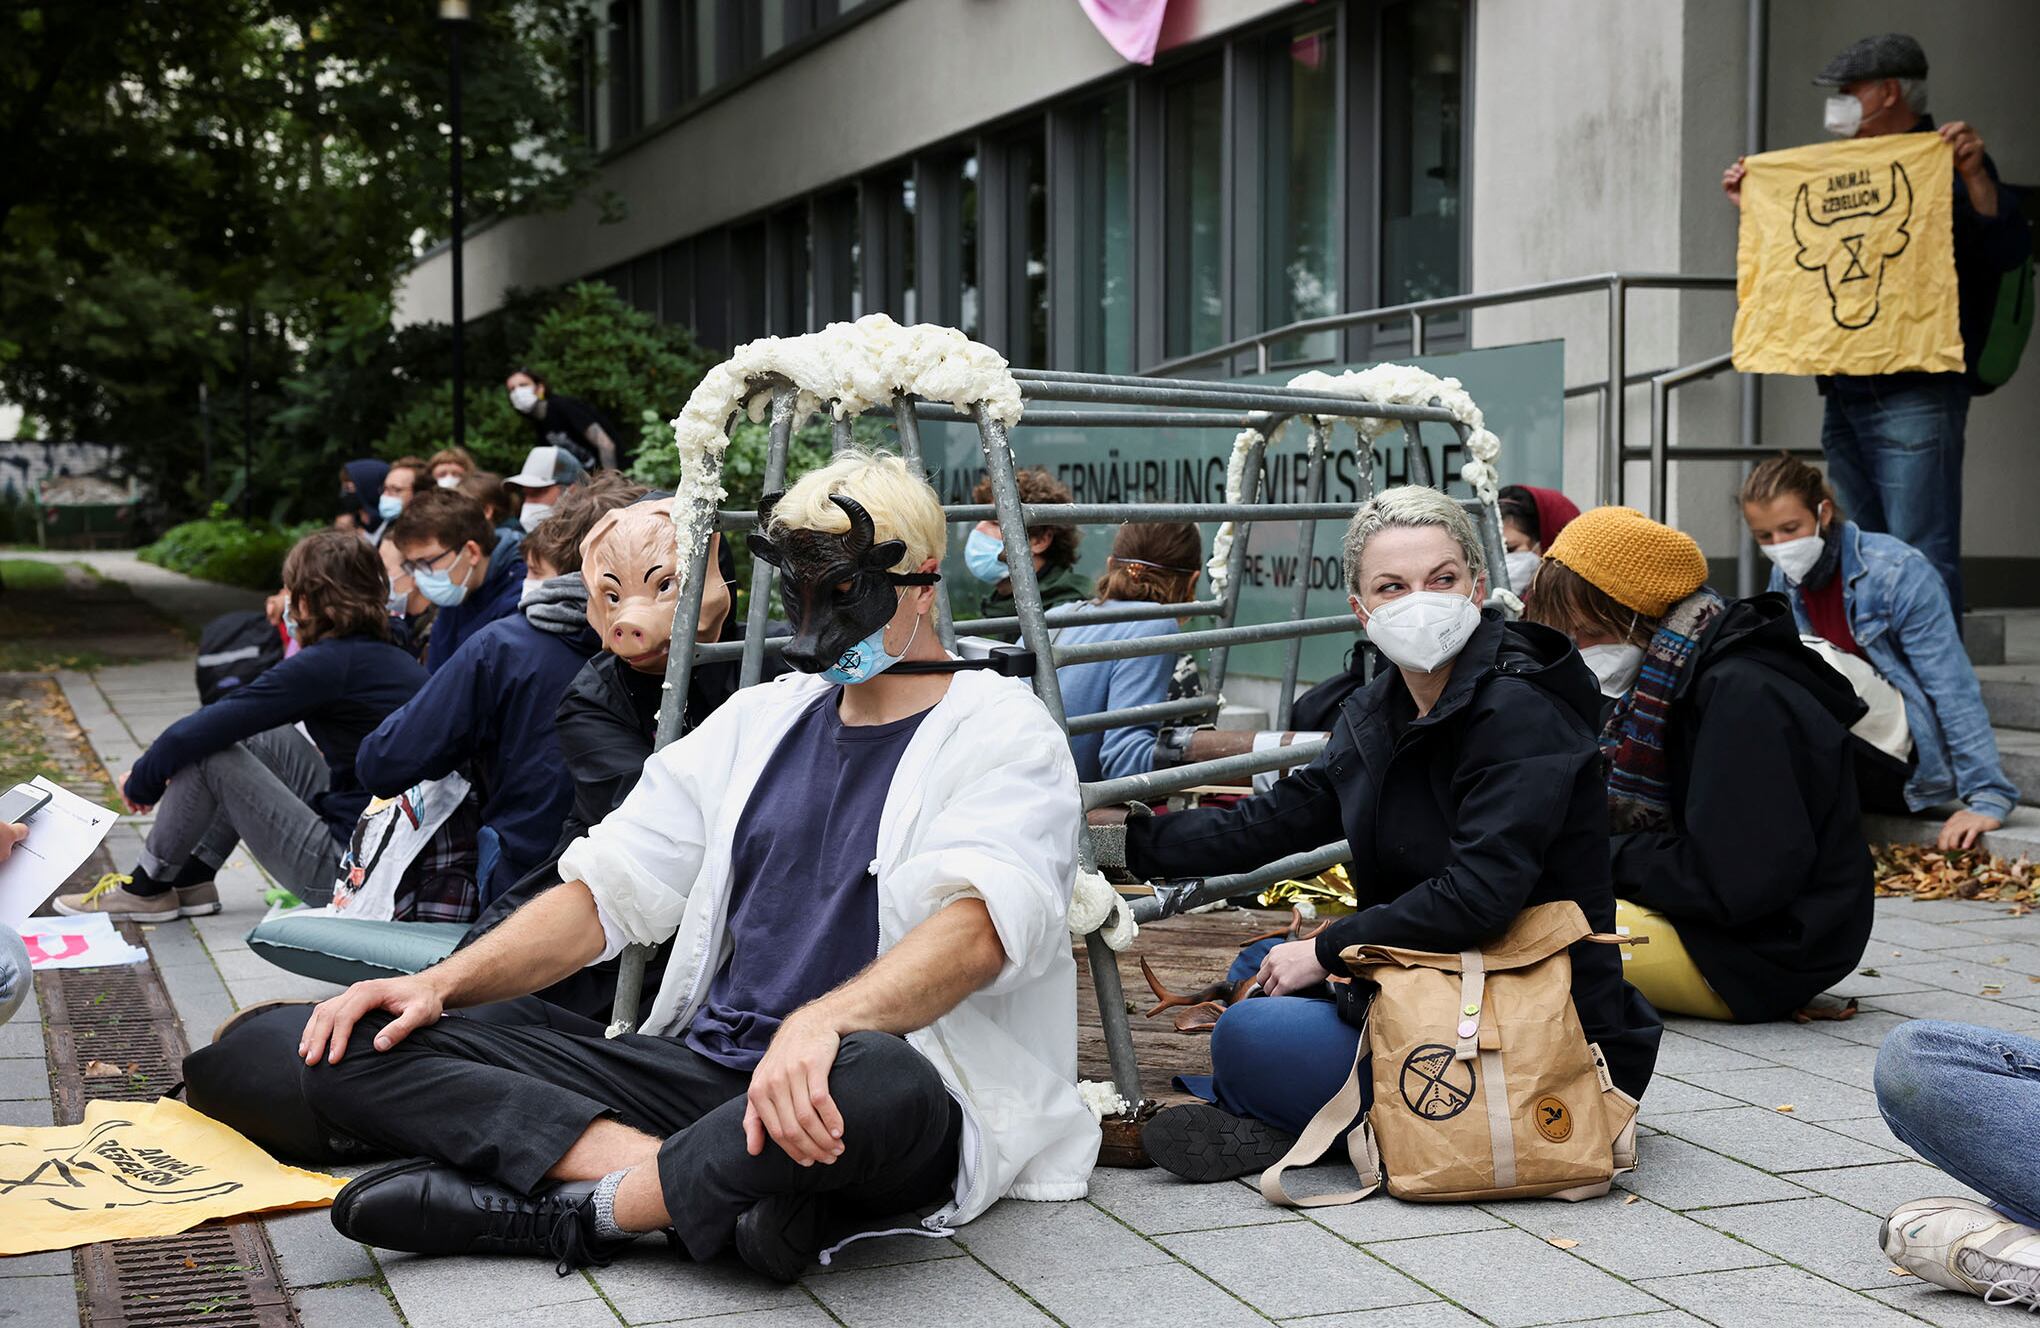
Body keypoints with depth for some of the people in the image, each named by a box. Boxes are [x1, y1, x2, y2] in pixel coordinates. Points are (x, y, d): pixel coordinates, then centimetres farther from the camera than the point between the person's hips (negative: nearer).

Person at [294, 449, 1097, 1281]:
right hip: (709, 1068, 6)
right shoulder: (757, 721, 20)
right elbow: (608, 888, 18)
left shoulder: (1003, 733, 0)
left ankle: (592, 1208, -21)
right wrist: (440, 983, 0)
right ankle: (702, 1189, -26)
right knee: (356, 1053, -8)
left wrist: (823, 1022, -40)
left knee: (876, 1083, -45)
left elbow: (979, 925, -20)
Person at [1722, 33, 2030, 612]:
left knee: (1921, 559, -11)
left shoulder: (1948, 166, -1)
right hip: (1845, 392, 8)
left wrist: (1975, 175, -24)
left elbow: (2009, 250, -13)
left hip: (1914, 396, -8)